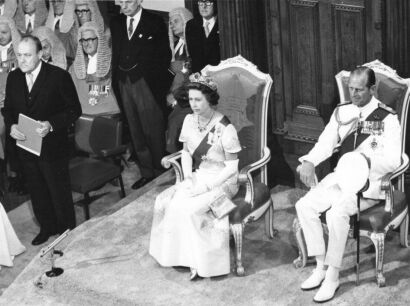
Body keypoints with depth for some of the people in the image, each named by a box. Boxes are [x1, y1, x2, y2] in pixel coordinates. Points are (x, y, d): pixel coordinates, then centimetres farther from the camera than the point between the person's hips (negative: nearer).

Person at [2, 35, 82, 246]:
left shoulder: (59, 76, -14)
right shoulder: (13, 78, 2)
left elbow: (74, 110, -11)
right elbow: (8, 108, 12)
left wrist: (51, 125, -25)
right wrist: (11, 126, -10)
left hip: (52, 147, -5)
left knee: (59, 191, 9)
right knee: (36, 191, 18)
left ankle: (67, 231, 28)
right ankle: (47, 227, 37)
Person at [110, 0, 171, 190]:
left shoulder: (155, 23, -3)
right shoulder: (116, 23, 11)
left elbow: (165, 55, -2)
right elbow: (115, 54, 13)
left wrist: (157, 80, -8)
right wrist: (116, 79, 4)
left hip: (146, 83, -5)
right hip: (124, 82, 5)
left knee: (153, 130, -2)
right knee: (136, 131, 8)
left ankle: (160, 171, 10)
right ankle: (146, 172, 17)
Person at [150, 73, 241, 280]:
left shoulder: (225, 128, -19)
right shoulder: (190, 120, 1)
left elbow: (232, 168, -17)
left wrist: (206, 186, -22)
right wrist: (188, 177, -6)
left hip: (222, 181, -6)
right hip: (198, 177, 7)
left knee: (186, 207, -27)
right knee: (164, 201, -16)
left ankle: (198, 261, -10)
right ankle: (181, 252, -5)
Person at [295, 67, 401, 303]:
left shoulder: (388, 118, -8)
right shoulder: (342, 112, 8)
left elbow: (393, 160, -13)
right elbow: (326, 142, 6)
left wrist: (368, 160, -29)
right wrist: (310, 161, -14)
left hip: (369, 182, -6)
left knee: (337, 212, -32)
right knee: (305, 205, -16)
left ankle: (333, 277, -18)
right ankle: (321, 267, -5)